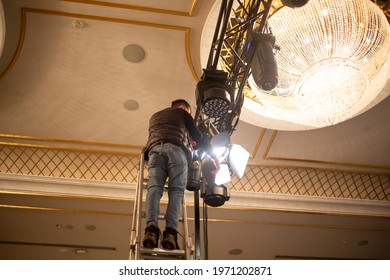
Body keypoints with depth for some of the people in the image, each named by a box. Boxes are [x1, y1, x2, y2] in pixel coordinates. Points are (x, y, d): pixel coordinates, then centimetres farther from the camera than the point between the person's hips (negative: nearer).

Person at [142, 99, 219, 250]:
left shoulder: (154, 116, 43)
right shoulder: (181, 112, 30)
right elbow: (198, 137, 23)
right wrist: (214, 156, 31)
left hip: (155, 149, 3)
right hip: (176, 149, -3)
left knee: (154, 188, -15)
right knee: (176, 190, -11)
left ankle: (151, 228, -38)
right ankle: (170, 232, -31)